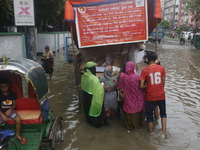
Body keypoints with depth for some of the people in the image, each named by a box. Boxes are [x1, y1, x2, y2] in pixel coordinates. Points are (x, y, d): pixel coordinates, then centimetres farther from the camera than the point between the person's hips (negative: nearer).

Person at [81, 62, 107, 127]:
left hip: (86, 97, 7)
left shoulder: (84, 77, -10)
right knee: (95, 108, 16)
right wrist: (102, 87, -5)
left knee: (88, 108, 26)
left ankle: (90, 120, 48)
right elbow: (99, 89, -26)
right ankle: (98, 122, 35)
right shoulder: (94, 79, -33)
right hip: (94, 97, -6)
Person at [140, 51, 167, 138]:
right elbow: (163, 83, 0)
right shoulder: (161, 68, -5)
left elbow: (141, 86, -15)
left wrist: (147, 86, 5)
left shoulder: (144, 71, -12)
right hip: (161, 95, 2)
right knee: (163, 114, 23)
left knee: (149, 115, 16)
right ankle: (163, 133, 20)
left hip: (150, 97, -2)